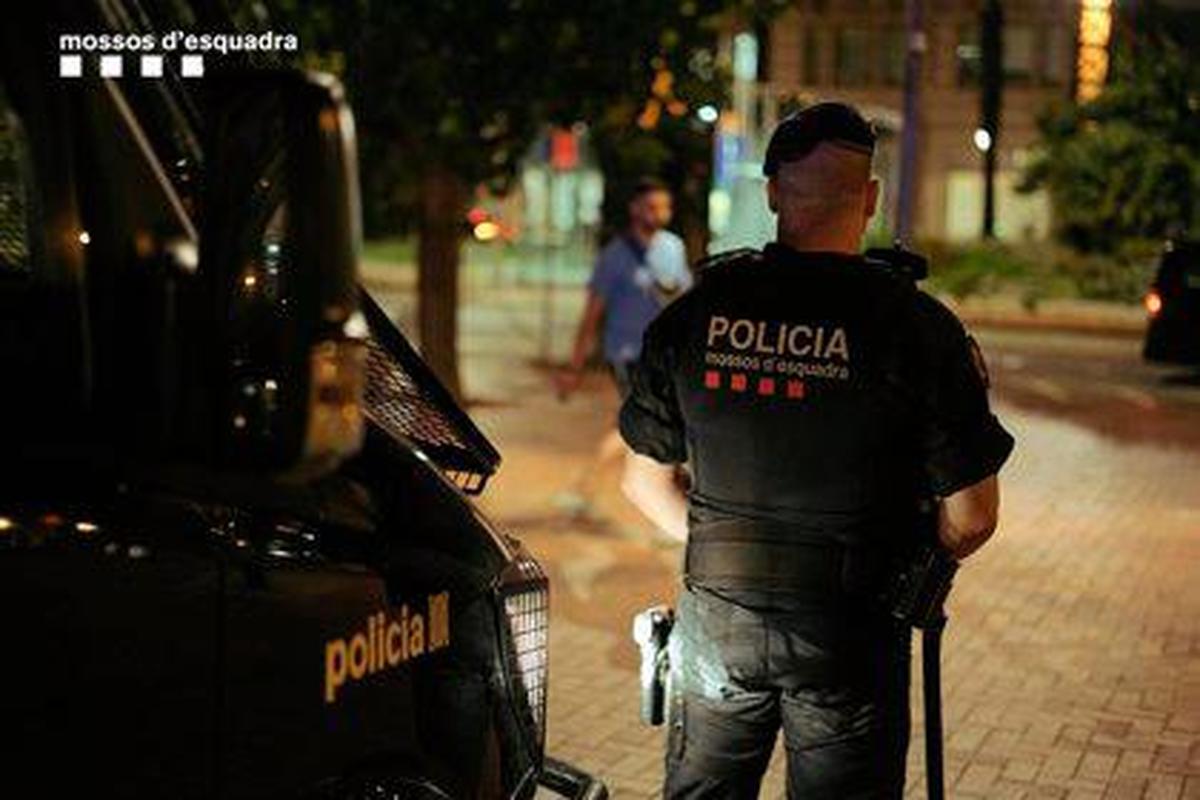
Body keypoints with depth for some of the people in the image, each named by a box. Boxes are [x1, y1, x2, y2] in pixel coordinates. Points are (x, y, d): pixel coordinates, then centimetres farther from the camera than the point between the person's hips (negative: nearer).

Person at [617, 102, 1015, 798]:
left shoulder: (696, 311, -4)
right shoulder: (917, 325, -13)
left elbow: (644, 479, 6)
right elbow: (972, 517, -9)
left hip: (718, 617, 3)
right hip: (850, 630, -2)